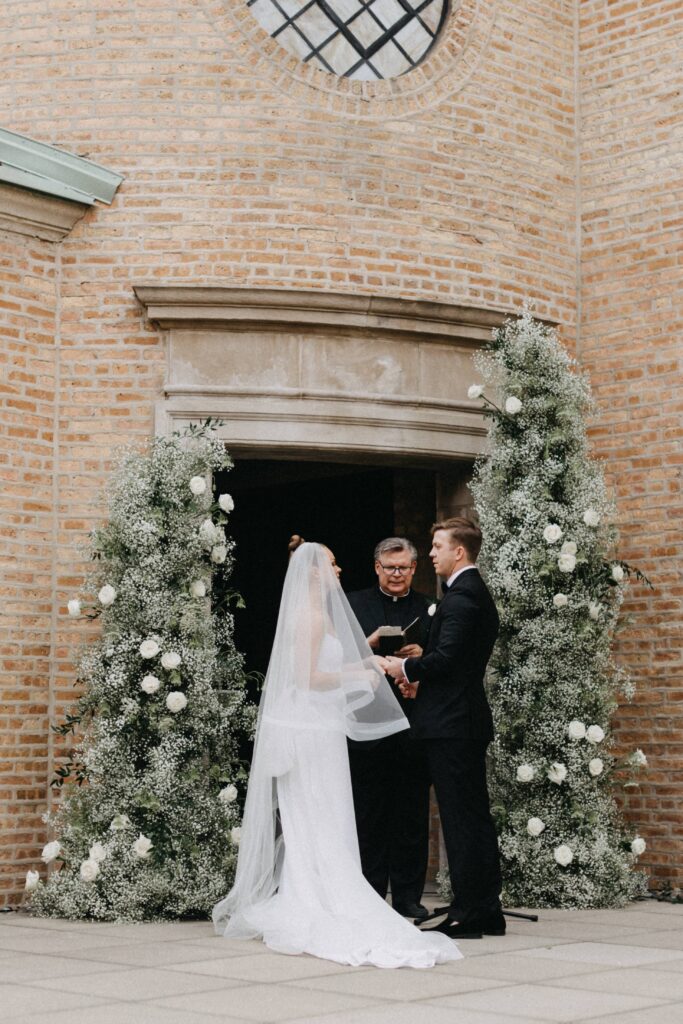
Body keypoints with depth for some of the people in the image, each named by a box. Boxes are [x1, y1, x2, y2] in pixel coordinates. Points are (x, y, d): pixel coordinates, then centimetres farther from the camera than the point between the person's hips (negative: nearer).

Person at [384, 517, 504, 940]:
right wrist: (422, 679, 12)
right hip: (469, 719, 11)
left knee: (461, 819, -6)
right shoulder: (477, 593, 18)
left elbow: (446, 657, -23)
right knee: (476, 815, 13)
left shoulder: (461, 596, -15)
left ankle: (466, 916, -2)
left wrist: (407, 668, -7)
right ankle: (488, 912, 19)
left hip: (451, 724, -11)